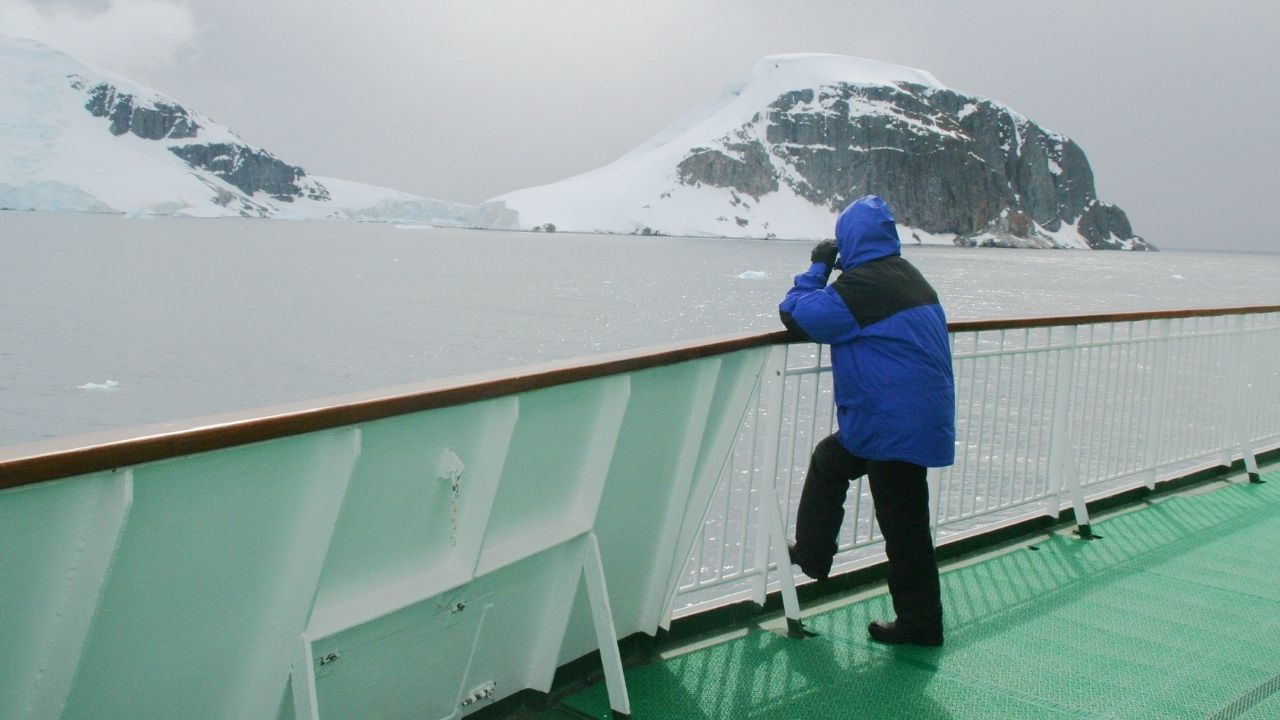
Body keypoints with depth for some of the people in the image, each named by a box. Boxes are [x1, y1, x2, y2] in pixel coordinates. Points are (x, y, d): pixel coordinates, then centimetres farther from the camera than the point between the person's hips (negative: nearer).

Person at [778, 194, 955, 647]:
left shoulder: (862, 284, -19)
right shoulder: (907, 276, 9)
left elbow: (796, 316, -16)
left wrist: (818, 267, -1)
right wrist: (828, 271, 13)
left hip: (895, 426, -9)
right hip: (922, 417, 9)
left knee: (903, 524, 4)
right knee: (829, 460, 22)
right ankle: (810, 557, 29)